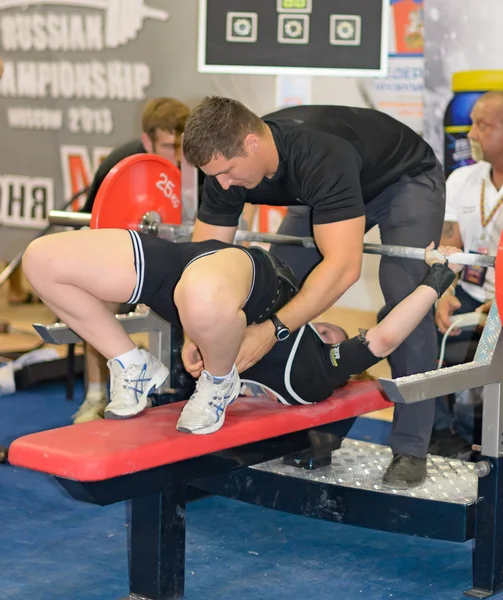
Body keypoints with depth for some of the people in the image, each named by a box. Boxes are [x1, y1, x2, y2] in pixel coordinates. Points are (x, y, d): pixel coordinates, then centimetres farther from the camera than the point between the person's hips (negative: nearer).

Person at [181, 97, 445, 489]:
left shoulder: (321, 156, -45)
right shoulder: (228, 162, -24)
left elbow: (343, 266, -51)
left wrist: (272, 329, -55)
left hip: (407, 181, -7)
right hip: (327, 191, 7)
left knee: (405, 300, -23)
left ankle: (410, 448, -14)